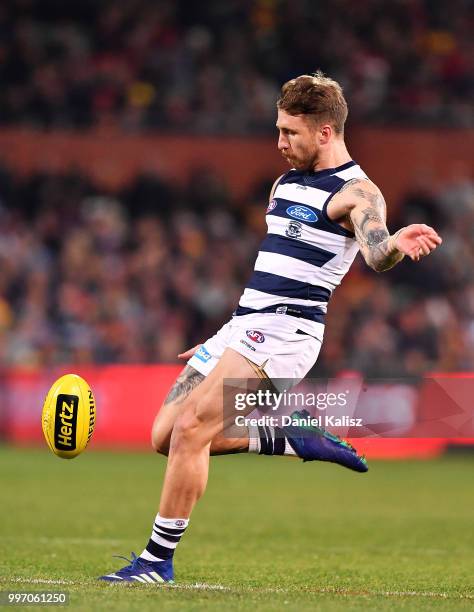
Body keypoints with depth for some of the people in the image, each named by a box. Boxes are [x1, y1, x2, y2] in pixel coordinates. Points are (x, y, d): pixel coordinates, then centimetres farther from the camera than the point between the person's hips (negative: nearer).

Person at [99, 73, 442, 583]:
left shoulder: (355, 192, -8)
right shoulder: (286, 183, 18)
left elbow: (375, 254, -29)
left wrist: (395, 246, -53)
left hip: (284, 330, -9)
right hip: (243, 326, 9)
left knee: (191, 429, -20)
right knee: (166, 436, 3)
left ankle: (159, 560, -12)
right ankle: (295, 441, 12)